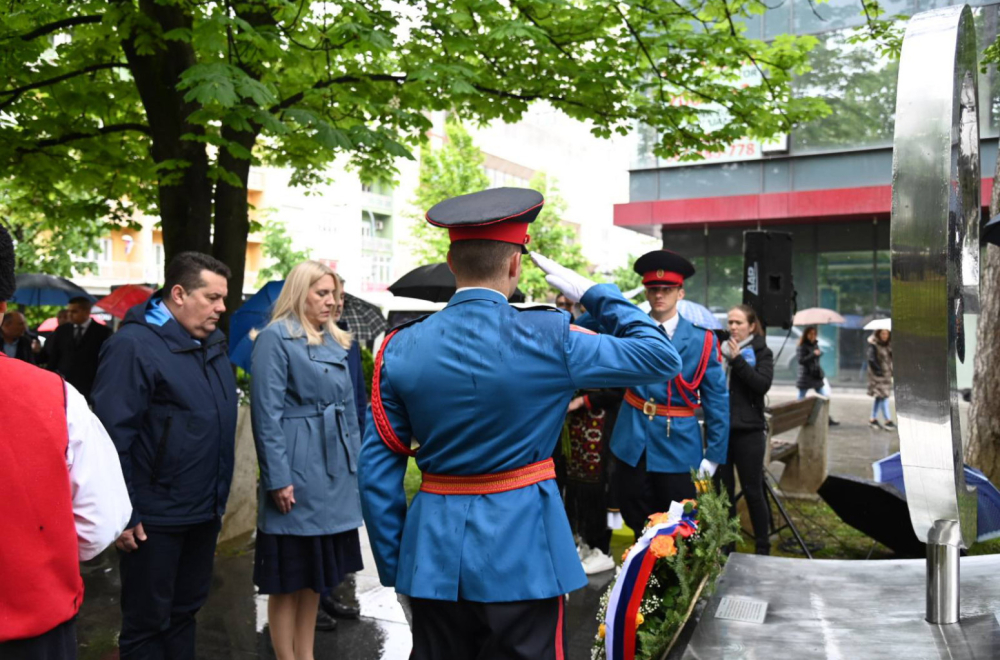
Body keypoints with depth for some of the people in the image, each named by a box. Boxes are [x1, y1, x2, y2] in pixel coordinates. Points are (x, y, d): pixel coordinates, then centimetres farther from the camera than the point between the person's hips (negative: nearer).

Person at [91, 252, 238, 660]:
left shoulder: (212, 345, 9)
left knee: (185, 611, 20)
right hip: (154, 518, -7)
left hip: (205, 511, 8)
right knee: (147, 621, 8)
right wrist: (123, 514, -18)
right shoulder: (133, 345, -16)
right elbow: (113, 435, -18)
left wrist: (219, 496, 14)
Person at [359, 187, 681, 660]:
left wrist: (395, 568, 10)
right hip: (520, 554, -3)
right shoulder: (549, 339, -13)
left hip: (432, 554, 3)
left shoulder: (400, 349, -3)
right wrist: (591, 292, 3)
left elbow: (376, 473, 0)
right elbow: (662, 356, -3)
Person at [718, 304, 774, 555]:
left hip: (748, 431, -3)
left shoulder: (761, 352, 2)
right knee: (723, 490, 7)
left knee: (752, 490, 2)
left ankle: (763, 547, 14)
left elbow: (763, 384, -14)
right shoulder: (719, 349, 11)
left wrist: (737, 360, -17)